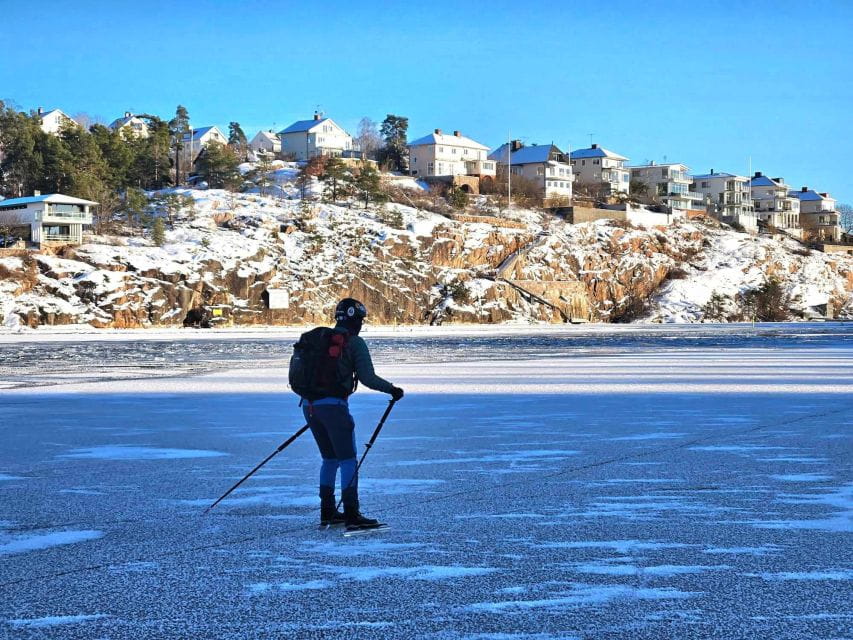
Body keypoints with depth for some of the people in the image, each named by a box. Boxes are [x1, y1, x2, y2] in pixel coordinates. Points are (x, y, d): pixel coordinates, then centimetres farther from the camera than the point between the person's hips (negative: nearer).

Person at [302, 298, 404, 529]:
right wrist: (391, 389, 4)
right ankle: (351, 515, -7)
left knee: (329, 458, 19)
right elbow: (367, 377, -9)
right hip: (333, 405, -7)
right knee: (348, 459, -2)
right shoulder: (354, 342, -3)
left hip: (309, 404, 7)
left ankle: (327, 512, 21)